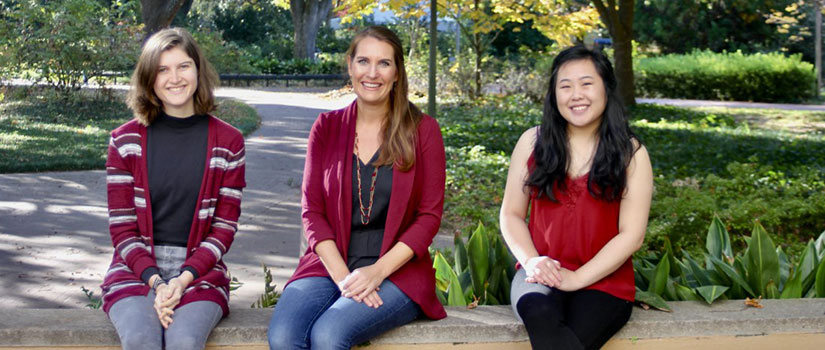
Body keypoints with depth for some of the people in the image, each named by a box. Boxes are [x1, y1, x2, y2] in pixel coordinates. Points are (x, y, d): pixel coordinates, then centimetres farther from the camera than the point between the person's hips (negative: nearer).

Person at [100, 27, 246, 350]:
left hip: (199, 271, 0)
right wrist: (155, 280, -13)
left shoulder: (228, 142, 5)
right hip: (136, 268, 1)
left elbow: (224, 228, 3)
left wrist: (183, 280, -12)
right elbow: (122, 227, 3)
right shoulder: (126, 140, 5)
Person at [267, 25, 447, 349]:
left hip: (397, 270, -2)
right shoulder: (327, 127, 10)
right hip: (330, 264, 2)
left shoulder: (422, 130, 4)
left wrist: (379, 271, -13)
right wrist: (342, 276, -11)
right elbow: (312, 210, 4)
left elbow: (429, 216, 0)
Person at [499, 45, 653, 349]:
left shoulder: (630, 153, 3)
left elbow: (631, 235, -3)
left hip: (604, 280, -1)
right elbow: (511, 214, 11)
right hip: (542, 273, 2)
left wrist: (576, 278, -13)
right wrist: (532, 261, -9)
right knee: (540, 315, -36)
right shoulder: (532, 142, 9)